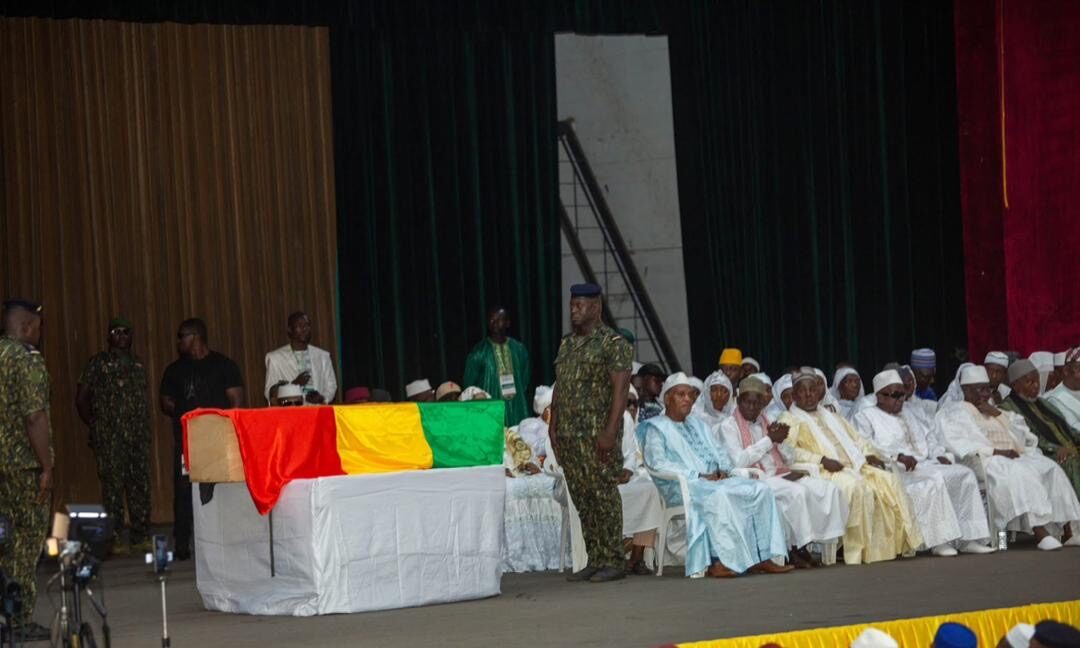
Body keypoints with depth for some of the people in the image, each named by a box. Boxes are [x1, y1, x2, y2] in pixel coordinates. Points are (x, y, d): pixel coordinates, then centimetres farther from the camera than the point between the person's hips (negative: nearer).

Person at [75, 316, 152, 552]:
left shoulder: (138, 365, 16)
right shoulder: (98, 363, 1)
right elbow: (81, 399, 3)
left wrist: (145, 427, 11)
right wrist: (95, 426, -1)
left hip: (138, 436, 5)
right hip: (110, 439, -5)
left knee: (141, 485, 3)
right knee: (113, 486, -6)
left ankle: (141, 537, 9)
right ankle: (112, 539, -2)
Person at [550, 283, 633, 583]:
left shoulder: (613, 343, -6)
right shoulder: (566, 344, 17)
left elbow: (620, 390, -12)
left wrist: (610, 431, -19)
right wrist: (553, 427, 13)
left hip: (597, 435, -7)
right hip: (569, 435, 7)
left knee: (605, 497, -6)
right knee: (582, 500, 7)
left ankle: (613, 561, -2)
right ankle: (595, 560, 12)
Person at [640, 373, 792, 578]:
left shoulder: (699, 424, 29)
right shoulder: (655, 428, 5)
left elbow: (719, 452, 27)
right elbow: (657, 462, -10)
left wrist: (724, 470, 1)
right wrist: (698, 476, -16)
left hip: (716, 480, 7)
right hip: (682, 485, -7)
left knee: (760, 489, -15)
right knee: (719, 495, -38)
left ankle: (763, 556, -22)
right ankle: (724, 561, -39)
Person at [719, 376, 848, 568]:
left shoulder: (766, 422, 20)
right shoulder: (729, 426, 0)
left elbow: (788, 460, 22)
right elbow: (739, 462, -15)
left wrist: (780, 441, 0)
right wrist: (770, 440, -10)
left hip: (780, 474, 7)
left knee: (828, 489, -13)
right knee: (796, 492, -33)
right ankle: (797, 549, -22)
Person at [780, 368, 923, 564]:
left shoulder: (832, 417, 31)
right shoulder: (790, 420, 8)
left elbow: (856, 438, 29)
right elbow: (788, 451, -9)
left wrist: (869, 454, 7)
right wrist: (822, 460, -19)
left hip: (856, 466, 7)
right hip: (824, 472, -7)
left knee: (888, 480, -16)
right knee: (854, 485, -34)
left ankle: (897, 542, -18)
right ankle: (858, 550, -30)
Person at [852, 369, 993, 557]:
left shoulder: (909, 414, 31)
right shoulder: (866, 417, 7)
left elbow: (929, 437, 30)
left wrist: (940, 455, 7)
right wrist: (898, 456, -22)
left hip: (924, 465, 8)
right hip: (897, 471, -8)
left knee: (965, 474, -12)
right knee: (935, 479, -34)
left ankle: (969, 538, -17)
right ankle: (938, 541, -33)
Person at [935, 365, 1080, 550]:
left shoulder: (993, 412, 30)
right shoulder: (954, 412, 8)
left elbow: (1023, 434, 21)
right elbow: (958, 444, -10)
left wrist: (999, 415, 5)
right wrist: (996, 451, -17)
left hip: (1015, 457, 7)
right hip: (984, 461, -7)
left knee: (1050, 468, -17)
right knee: (1020, 474, -35)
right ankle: (1040, 532, -45)